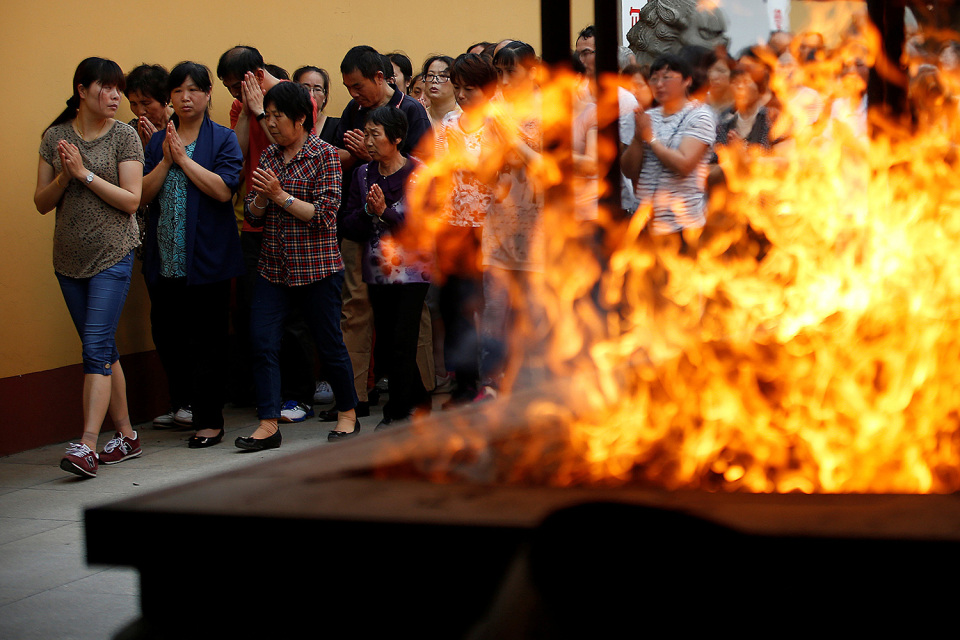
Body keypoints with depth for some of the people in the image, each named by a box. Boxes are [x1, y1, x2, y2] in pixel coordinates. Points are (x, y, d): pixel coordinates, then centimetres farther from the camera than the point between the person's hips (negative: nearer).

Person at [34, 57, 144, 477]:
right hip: (69, 258, 4)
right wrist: (64, 177, -11)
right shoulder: (55, 136, 6)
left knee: (96, 348, -13)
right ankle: (126, 437, 19)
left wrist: (85, 173, -15)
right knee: (103, 350, 10)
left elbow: (131, 200, -10)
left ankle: (87, 446, -19)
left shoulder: (124, 137, -3)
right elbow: (42, 203, 7)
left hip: (112, 255, -4)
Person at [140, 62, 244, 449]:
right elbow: (143, 194, 4)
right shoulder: (158, 141, 12)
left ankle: (209, 420, 5)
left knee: (207, 339, -2)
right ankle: (184, 406, 22)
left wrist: (184, 158, -12)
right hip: (164, 259, 4)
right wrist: (166, 160, -8)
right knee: (167, 335, 6)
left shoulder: (223, 139, 0)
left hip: (206, 256, -4)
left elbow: (223, 189, -14)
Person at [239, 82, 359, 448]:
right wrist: (260, 198, -11)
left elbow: (325, 214, -14)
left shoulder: (324, 155, -6)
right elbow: (254, 216, 11)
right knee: (262, 343, -7)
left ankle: (348, 415, 23)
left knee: (329, 343, 5)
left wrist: (281, 196, -17)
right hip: (273, 267, 5)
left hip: (317, 266, -5)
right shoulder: (268, 157, 10)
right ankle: (268, 426, -4)